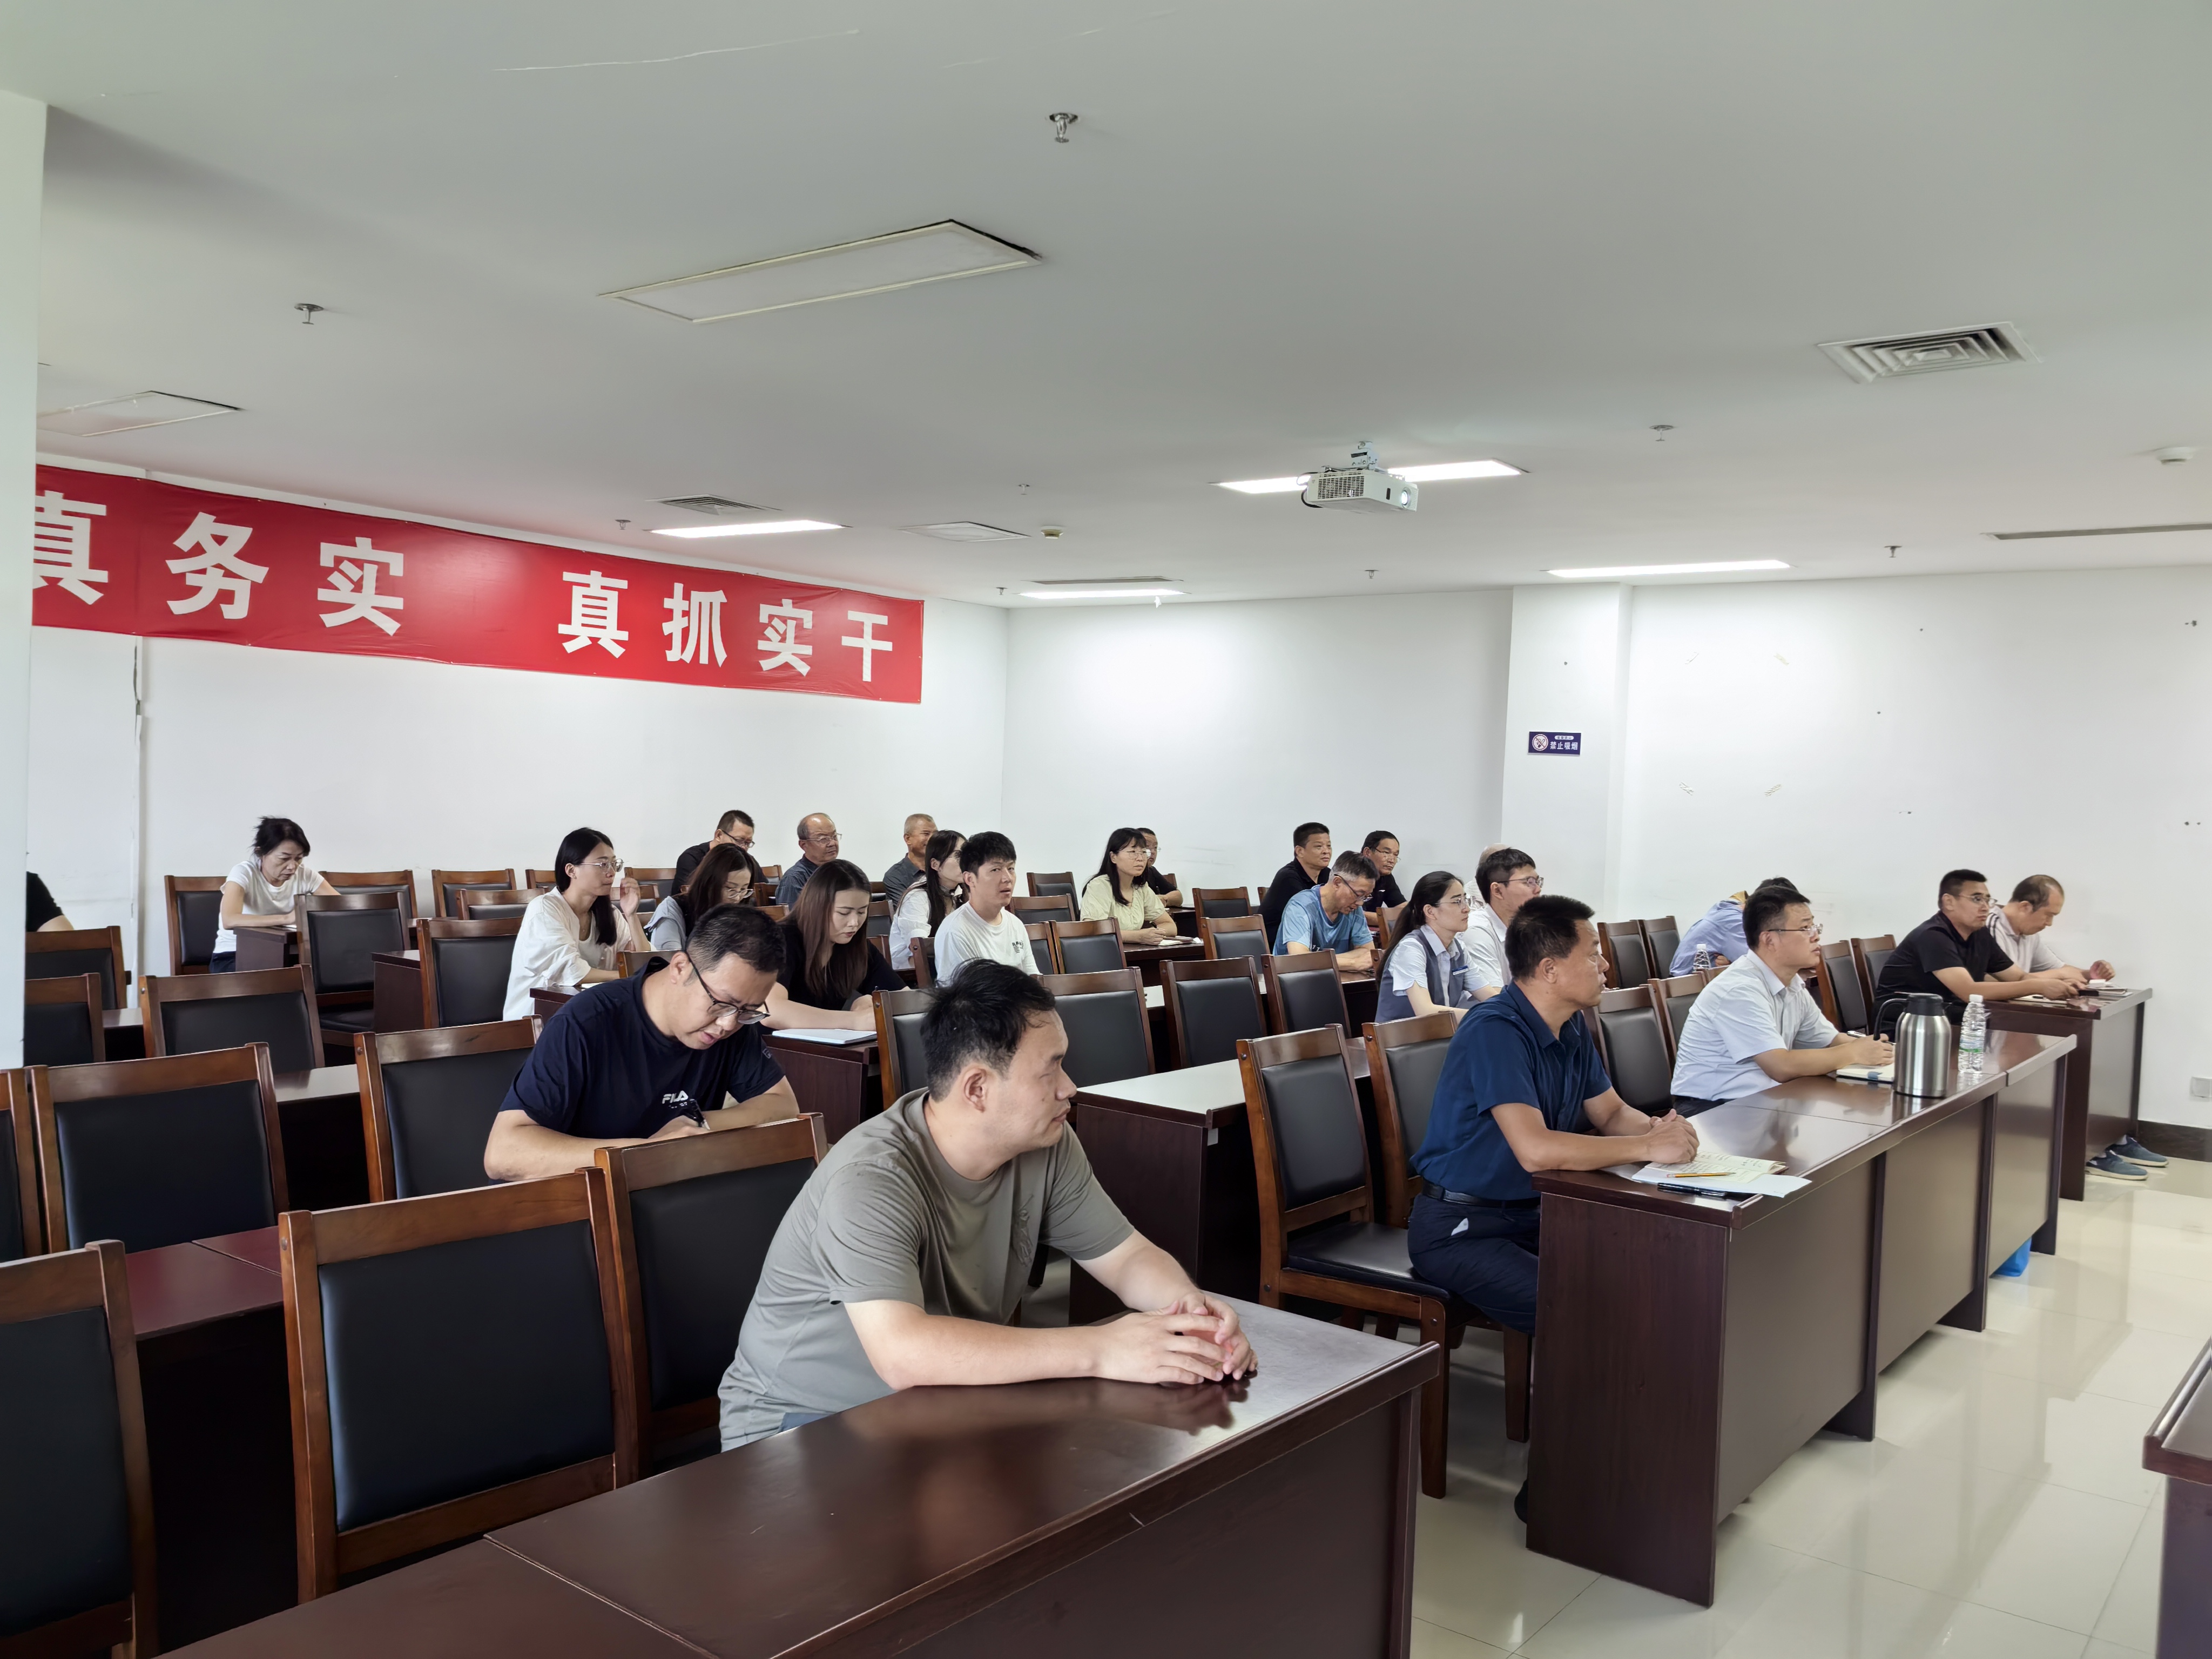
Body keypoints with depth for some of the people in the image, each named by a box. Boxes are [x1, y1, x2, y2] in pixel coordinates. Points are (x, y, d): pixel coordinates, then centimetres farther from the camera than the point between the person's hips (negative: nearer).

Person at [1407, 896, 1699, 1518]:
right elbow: (1536, 1149, -32)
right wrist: (1648, 1147, -23)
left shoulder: (1572, 1028, 7)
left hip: (1528, 1214, 9)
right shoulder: (1497, 1031, -23)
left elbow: (1610, 1112, 16)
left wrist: (1659, 1127, -8)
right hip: (1461, 1228, -9)